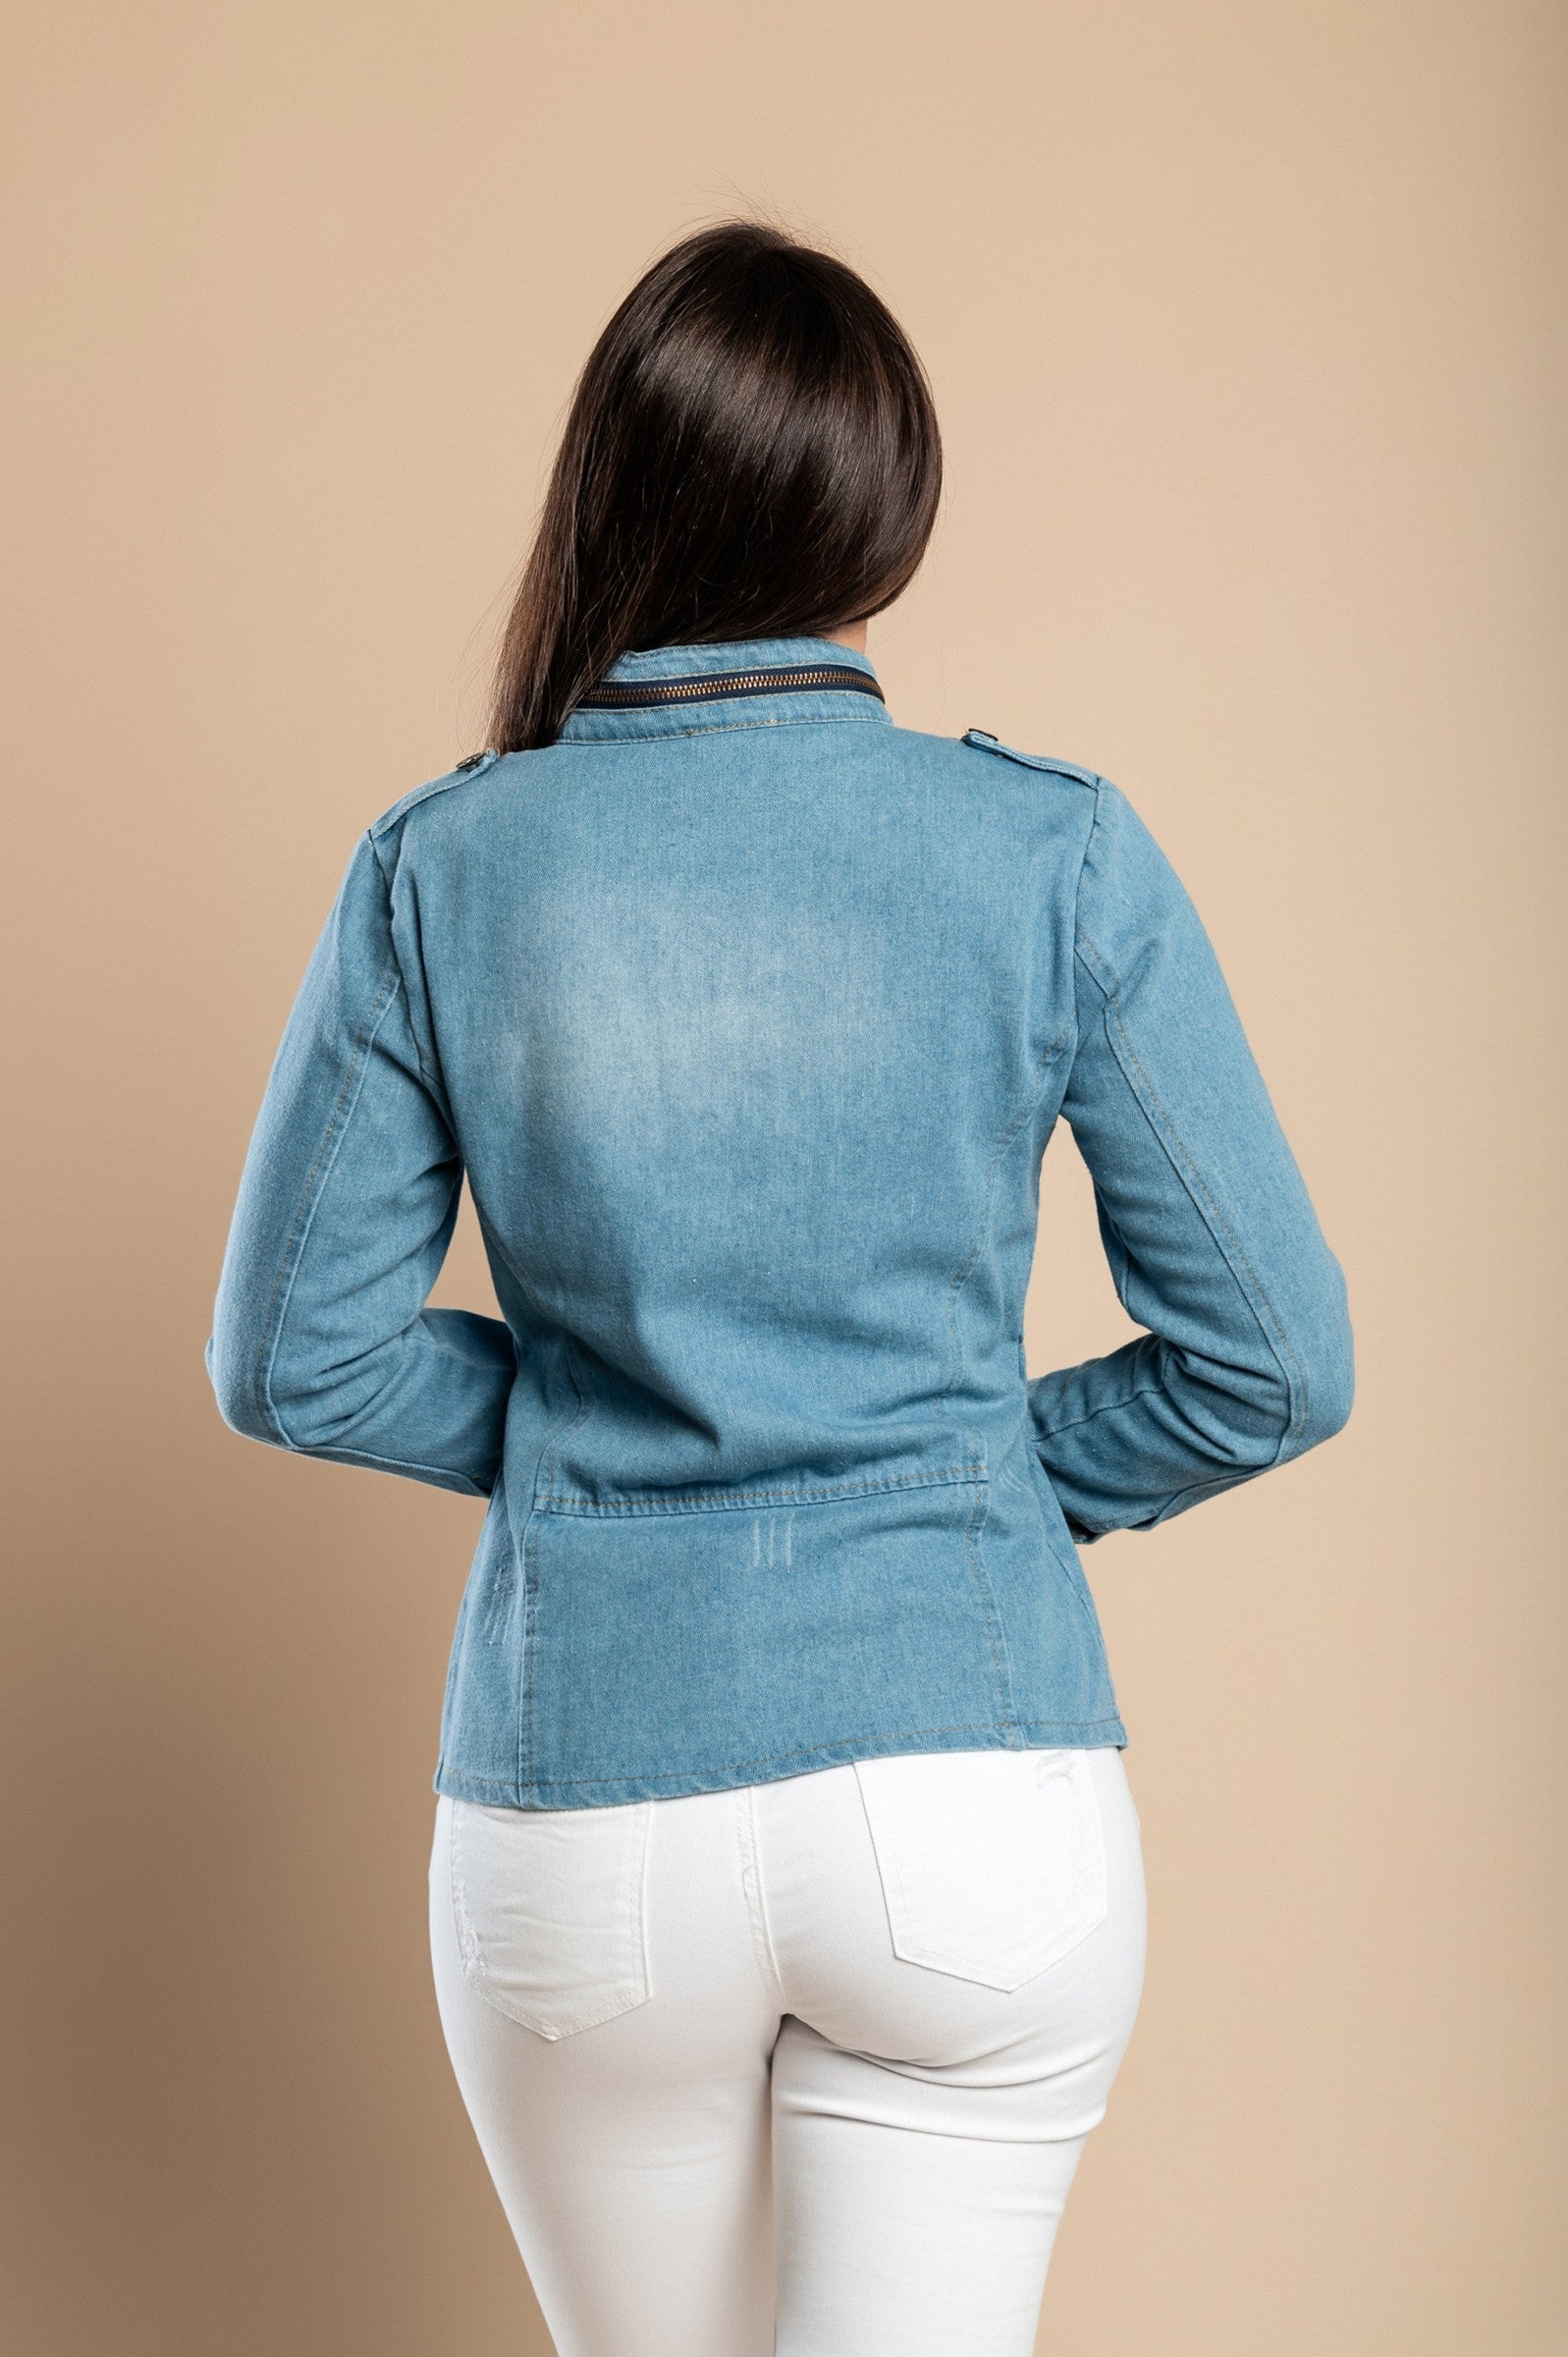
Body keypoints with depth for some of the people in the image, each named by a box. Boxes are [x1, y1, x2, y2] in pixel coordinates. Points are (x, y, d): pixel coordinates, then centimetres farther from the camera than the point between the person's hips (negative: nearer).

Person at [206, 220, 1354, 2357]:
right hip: (972, 1808, -1)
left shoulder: (444, 871, -5)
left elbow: (292, 1364, 1)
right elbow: (1275, 1362, -4)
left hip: (584, 1810, 2)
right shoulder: (1057, 857, -8)